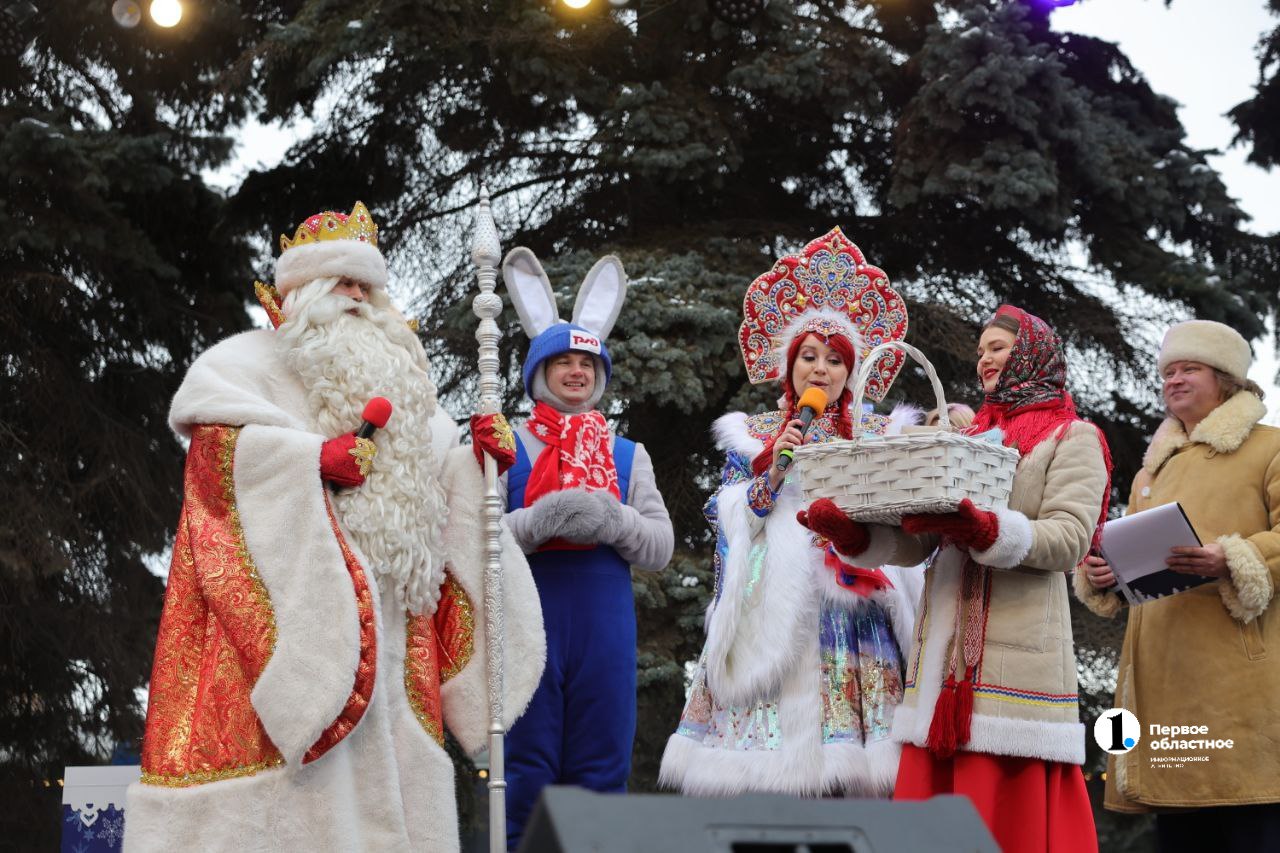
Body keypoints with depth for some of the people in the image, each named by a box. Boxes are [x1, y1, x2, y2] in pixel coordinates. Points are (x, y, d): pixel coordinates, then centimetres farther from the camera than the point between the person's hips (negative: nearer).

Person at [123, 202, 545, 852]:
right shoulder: (246, 361, 7)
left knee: (385, 783, -2)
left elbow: (439, 466, 23)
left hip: (387, 619, 6)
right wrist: (314, 458, -17)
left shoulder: (394, 384, 27)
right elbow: (219, 444, -10)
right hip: (286, 603, -6)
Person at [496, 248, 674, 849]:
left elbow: (661, 548, 7)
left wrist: (613, 520, -13)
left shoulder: (627, 455, 17)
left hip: (606, 624, 3)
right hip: (529, 618, -2)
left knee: (600, 769, 4)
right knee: (527, 770, -2)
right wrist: (540, 521, -20)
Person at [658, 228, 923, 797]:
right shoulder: (751, 436, 15)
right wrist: (771, 471, -7)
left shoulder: (879, 438, 16)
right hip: (771, 610, 0)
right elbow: (729, 523, 5)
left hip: (851, 614, 0)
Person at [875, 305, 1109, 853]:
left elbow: (1070, 539, -10)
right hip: (943, 656, 6)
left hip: (1015, 654, -6)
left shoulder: (1072, 438, 6)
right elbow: (914, 544, 15)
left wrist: (984, 530, -25)